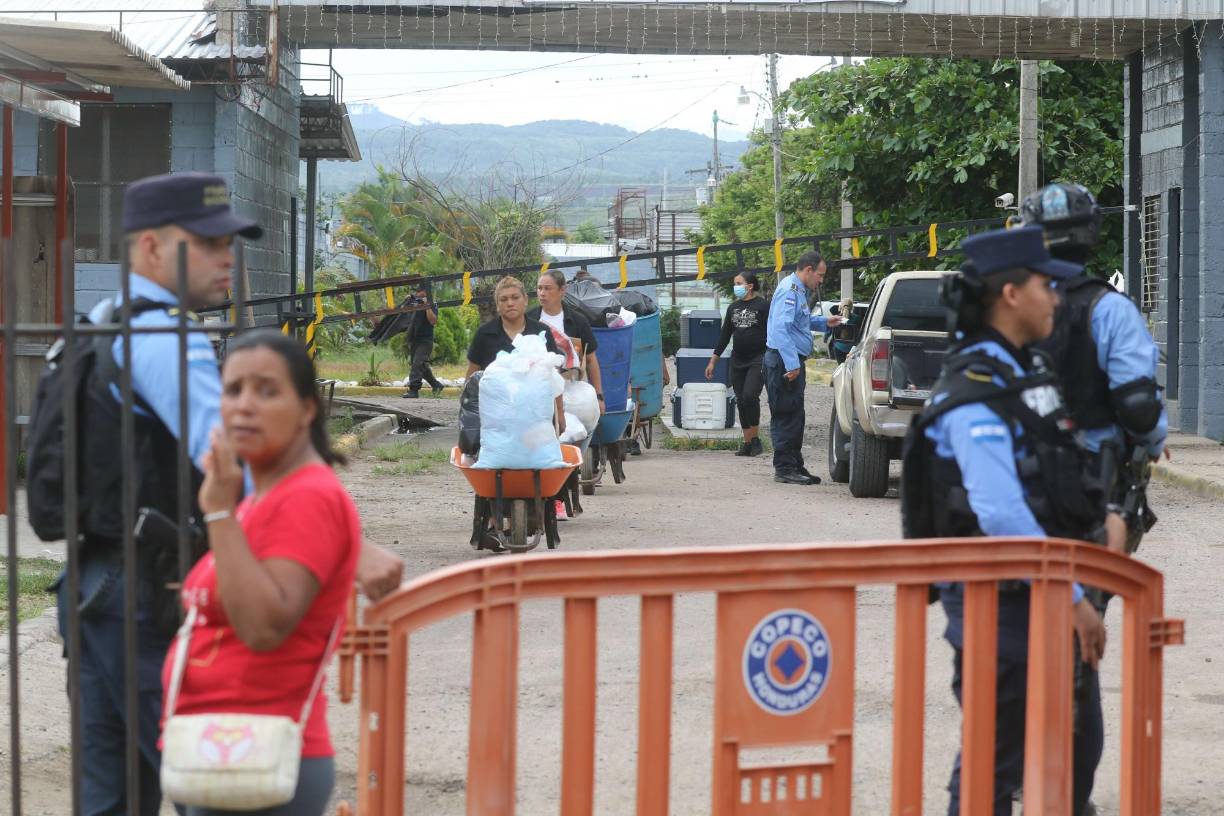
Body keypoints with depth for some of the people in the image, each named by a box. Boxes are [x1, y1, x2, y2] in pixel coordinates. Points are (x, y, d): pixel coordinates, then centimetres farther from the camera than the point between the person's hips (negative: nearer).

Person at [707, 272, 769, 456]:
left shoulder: (763, 306, -3)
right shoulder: (733, 308, 14)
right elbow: (725, 335, 18)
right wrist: (713, 361, 16)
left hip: (758, 360, -6)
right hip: (738, 361, 6)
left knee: (750, 396, -20)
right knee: (741, 401, 4)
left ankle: (755, 439, -8)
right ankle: (747, 443, 9)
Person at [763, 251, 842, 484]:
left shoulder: (799, 290, 18)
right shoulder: (788, 291, -15)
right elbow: (781, 328, -24)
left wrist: (824, 322, 20)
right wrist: (792, 364, -27)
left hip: (792, 362, 11)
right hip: (784, 362, -11)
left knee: (795, 416, 15)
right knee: (786, 416, -8)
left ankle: (795, 467, 21)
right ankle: (785, 468, -5)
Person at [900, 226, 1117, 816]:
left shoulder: (1028, 369, 12)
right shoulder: (973, 392, -19)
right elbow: (1001, 514, -28)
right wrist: (1072, 597, -24)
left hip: (1044, 591, 10)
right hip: (997, 603, -10)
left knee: (1075, 745, 17)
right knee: (996, 764, -2)